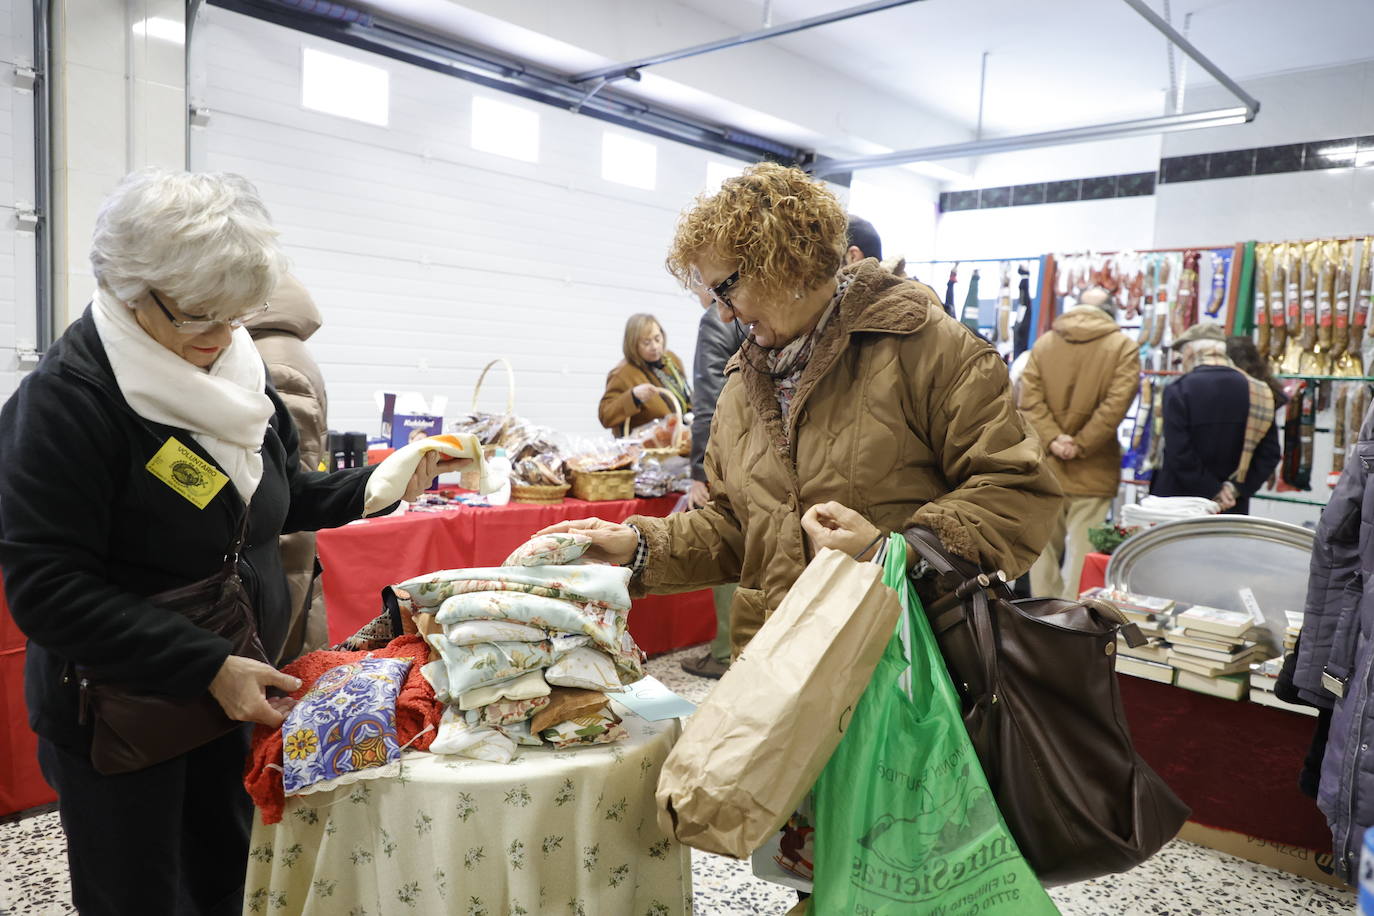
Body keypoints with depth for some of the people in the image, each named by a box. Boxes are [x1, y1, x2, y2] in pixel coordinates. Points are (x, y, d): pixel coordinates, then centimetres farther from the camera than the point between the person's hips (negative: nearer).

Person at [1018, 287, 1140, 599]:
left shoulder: (1043, 343, 6)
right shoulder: (1123, 347, -2)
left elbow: (1029, 398, -5)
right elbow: (1116, 404, -14)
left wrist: (1052, 439, -12)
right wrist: (1081, 446, -12)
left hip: (1046, 466, 3)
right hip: (1093, 469, -3)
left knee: (1044, 545, 12)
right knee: (1082, 550, 0)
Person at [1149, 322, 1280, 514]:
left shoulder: (1178, 391, -12)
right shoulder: (1259, 392, 3)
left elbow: (1179, 454, -17)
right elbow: (1269, 453, 0)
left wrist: (1214, 491, -10)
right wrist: (1236, 488, -4)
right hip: (1232, 508, 4)